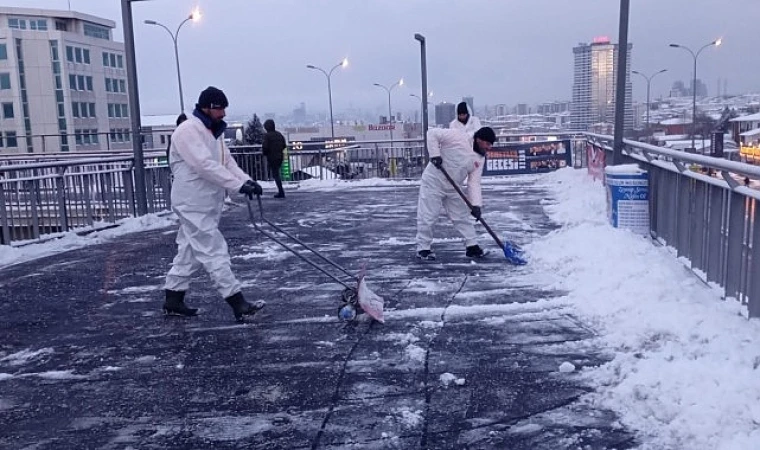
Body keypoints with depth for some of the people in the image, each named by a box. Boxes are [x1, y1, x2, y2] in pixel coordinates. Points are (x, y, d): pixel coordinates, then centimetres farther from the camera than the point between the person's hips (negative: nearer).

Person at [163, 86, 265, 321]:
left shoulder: (214, 132, 15)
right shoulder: (187, 131, -17)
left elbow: (227, 162, 10)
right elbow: (205, 166, -26)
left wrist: (247, 180, -7)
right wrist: (239, 184, -29)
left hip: (207, 203, 10)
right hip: (193, 204, -10)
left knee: (190, 251, 15)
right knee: (214, 251, -8)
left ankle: (173, 299, 25)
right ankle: (238, 303, -6)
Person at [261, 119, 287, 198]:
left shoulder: (267, 135, -12)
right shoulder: (279, 134, 9)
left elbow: (265, 147, -16)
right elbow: (284, 145, 11)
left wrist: (264, 153, 3)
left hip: (272, 158, -7)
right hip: (279, 157, 7)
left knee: (275, 175, -3)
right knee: (276, 174, 21)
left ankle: (281, 192, -7)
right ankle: (280, 191, 23)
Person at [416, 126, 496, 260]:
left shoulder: (480, 158, 3)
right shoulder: (458, 136, -17)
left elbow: (474, 182, -1)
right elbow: (433, 134, -15)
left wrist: (476, 204, -12)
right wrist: (435, 154, -25)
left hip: (452, 189, 7)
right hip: (433, 182, -7)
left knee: (462, 217, 10)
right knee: (427, 217, -4)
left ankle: (472, 246, 20)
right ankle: (423, 248, 10)